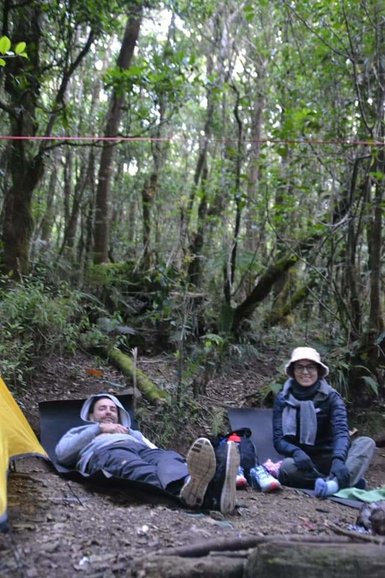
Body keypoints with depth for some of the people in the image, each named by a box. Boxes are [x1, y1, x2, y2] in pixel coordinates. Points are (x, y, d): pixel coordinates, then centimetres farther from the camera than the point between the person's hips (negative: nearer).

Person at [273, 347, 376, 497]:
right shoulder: (283, 399, -2)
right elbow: (278, 439, -7)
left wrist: (338, 460, -39)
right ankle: (351, 480, -30)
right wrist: (296, 452, -30)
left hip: (328, 459, 1)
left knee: (366, 442, -24)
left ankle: (334, 483, -48)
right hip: (302, 460, 0)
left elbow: (341, 432, -18)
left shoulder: (331, 397, -4)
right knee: (287, 467, -34)